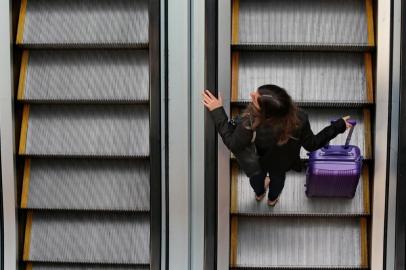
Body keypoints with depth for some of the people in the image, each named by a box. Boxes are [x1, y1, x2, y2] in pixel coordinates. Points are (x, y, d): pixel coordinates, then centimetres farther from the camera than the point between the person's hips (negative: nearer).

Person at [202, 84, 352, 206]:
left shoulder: (250, 121, -48)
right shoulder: (299, 118, -40)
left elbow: (233, 145, -30)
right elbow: (312, 145, -22)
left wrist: (217, 111, -28)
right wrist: (338, 126, -12)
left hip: (256, 161, -1)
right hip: (281, 162, 1)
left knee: (257, 176, 37)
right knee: (277, 178, 37)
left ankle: (259, 194, 71)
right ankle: (272, 199, 70)